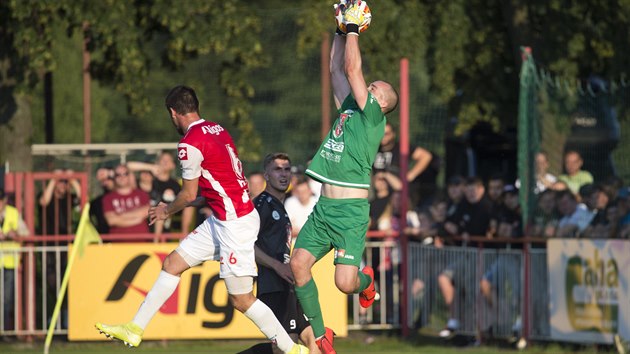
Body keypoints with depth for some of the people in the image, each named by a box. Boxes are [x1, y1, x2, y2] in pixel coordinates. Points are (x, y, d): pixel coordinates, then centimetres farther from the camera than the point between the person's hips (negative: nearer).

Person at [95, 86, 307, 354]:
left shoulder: (189, 144, -16)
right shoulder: (217, 130, 10)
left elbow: (189, 194, -8)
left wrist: (167, 211, 14)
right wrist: (173, 209, 25)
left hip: (235, 223, -10)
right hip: (221, 219, 10)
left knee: (241, 299, -5)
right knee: (172, 263, 13)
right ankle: (134, 330, 19)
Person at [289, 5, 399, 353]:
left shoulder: (373, 117, -3)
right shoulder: (348, 109, 16)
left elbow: (353, 70, -8)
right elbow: (338, 69, 21)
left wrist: (353, 28, -1)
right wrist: (341, 31, 18)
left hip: (350, 211, -7)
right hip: (323, 207, 7)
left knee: (345, 283, -14)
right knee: (299, 263, -7)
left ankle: (365, 280, 24)